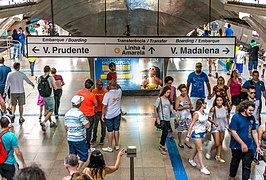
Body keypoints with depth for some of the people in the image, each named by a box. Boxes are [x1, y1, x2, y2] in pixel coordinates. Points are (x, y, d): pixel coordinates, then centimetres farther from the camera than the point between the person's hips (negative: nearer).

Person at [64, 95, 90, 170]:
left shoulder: (67, 114, 4)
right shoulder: (80, 114, -19)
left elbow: (66, 127, 12)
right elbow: (87, 126, -17)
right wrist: (88, 121, 2)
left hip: (70, 139, 7)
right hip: (80, 139, -7)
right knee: (84, 156, 5)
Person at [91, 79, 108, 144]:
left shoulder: (105, 91, -8)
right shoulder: (94, 91, -2)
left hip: (103, 111, -2)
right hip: (96, 111, 2)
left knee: (103, 126, 9)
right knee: (95, 125, 13)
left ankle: (102, 138, 23)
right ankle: (94, 137, 30)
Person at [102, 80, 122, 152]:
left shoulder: (107, 94, -17)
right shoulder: (119, 92, -5)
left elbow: (104, 106, -14)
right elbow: (119, 88, 22)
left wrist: (103, 115, -5)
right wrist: (115, 83, 12)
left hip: (109, 115, -4)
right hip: (117, 114, 4)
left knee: (110, 131, 3)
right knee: (116, 130, 13)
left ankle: (110, 147, 10)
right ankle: (117, 146, 22)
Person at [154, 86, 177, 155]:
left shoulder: (169, 100, 11)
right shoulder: (159, 99, -4)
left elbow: (171, 109, 12)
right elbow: (155, 109, -4)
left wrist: (176, 116, 1)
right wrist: (157, 118, -10)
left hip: (168, 119, 6)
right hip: (162, 119, -6)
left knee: (164, 132, 10)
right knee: (165, 132, -16)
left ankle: (161, 146, 25)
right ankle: (162, 147, -4)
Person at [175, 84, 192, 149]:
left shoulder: (187, 96, 5)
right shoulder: (179, 98, -10)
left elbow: (190, 105, 21)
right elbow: (176, 108, -12)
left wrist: (190, 107, -1)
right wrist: (184, 107, -20)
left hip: (188, 114, 5)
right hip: (181, 115, -5)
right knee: (180, 130, 6)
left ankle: (187, 142, 17)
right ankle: (180, 143, 23)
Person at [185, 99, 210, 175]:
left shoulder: (203, 113, 4)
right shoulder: (196, 114, -20)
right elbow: (191, 125, -20)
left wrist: (207, 124, 0)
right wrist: (188, 136, -23)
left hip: (202, 133, 8)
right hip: (196, 133, -8)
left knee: (197, 148, 21)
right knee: (200, 150, -6)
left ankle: (191, 159, 43)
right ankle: (203, 168, -2)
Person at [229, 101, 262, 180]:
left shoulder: (252, 118, 2)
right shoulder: (236, 117, -14)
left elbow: (254, 132, 8)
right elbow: (233, 132, -17)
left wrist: (257, 146, 3)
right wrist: (242, 144, -18)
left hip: (249, 147, 4)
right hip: (237, 147, -4)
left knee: (247, 166, 3)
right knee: (235, 163, 15)